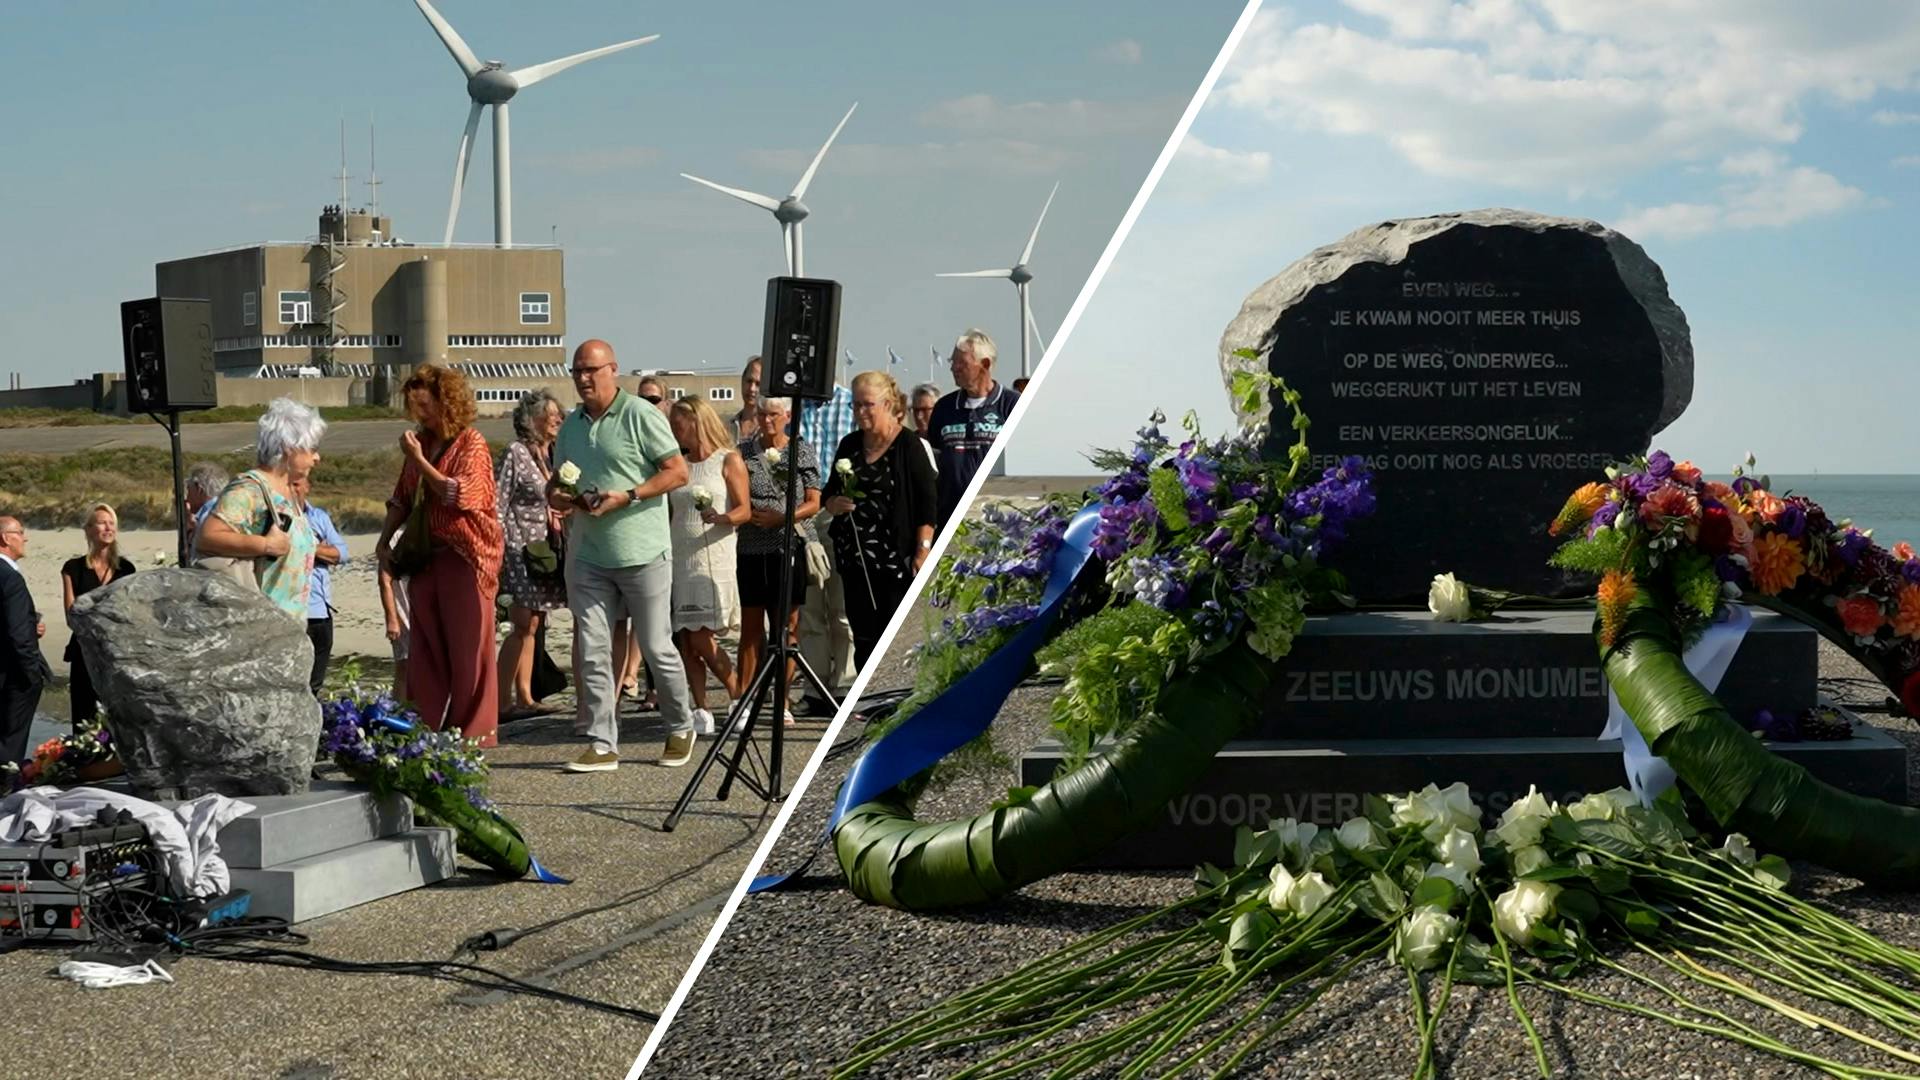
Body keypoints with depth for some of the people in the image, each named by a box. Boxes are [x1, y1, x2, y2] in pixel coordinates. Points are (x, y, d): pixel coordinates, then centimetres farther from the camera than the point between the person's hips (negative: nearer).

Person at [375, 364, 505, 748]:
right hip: (425, 555, 7)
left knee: (468, 648, -2)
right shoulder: (420, 442, 13)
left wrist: (419, 461, -16)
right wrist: (385, 539, 9)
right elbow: (402, 498, 20)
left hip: (465, 556, -7)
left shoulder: (471, 443, -7)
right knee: (425, 647, 8)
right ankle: (428, 727, 15)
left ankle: (476, 731, 5)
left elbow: (462, 496, -20)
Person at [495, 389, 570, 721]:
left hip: (547, 550, 8)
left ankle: (525, 697, 13)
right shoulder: (516, 453, -8)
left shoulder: (552, 455, 14)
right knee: (524, 624, -12)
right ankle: (503, 701, -9)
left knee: (532, 626, 9)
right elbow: (499, 503, -11)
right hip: (521, 547, -8)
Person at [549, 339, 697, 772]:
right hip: (588, 555, 6)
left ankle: (681, 729, 23)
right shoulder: (571, 424, 13)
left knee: (657, 647, 4)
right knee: (592, 652, 1)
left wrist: (625, 497, -18)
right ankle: (601, 744, 7)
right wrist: (557, 495, -1)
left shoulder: (641, 416, -7)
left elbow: (678, 472, -10)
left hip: (642, 553, -6)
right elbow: (555, 483, 23)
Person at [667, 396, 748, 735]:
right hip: (678, 558, 5)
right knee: (685, 640, 0)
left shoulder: (728, 461, 1)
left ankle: (738, 698, 6)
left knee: (701, 638, -11)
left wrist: (721, 518, -25)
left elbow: (744, 510, -5)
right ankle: (701, 711, 5)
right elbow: (668, 512, 17)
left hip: (713, 557, -5)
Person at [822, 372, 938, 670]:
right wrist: (834, 504, -2)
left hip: (897, 560, -6)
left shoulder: (909, 445, -5)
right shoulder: (849, 445, 13)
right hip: (856, 559, 6)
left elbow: (928, 503, -8)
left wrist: (923, 549, -13)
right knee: (863, 638, 9)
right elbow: (829, 494, 21)